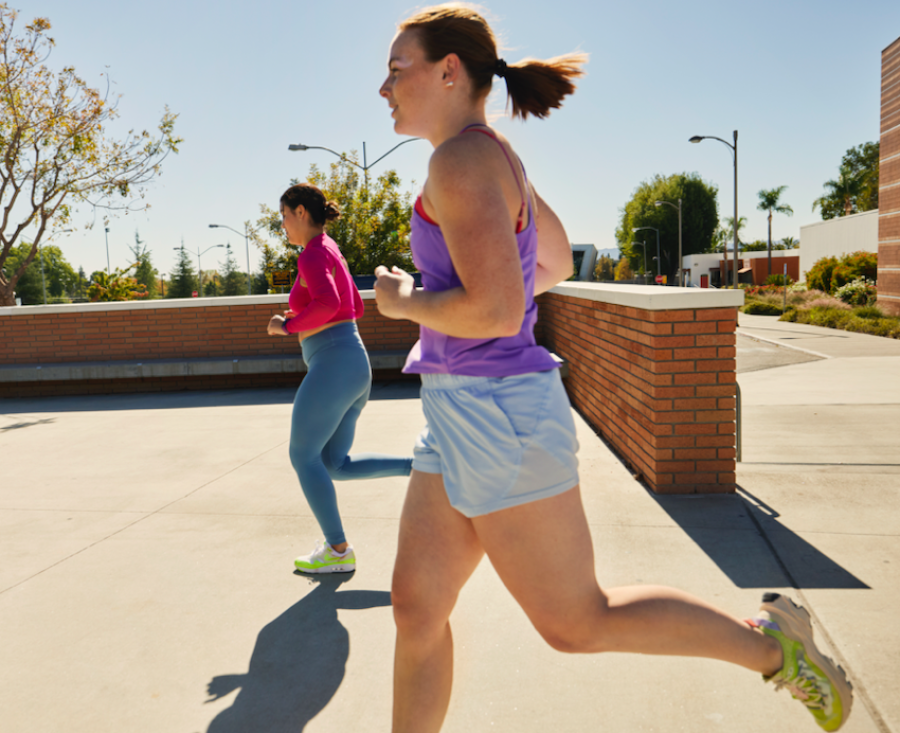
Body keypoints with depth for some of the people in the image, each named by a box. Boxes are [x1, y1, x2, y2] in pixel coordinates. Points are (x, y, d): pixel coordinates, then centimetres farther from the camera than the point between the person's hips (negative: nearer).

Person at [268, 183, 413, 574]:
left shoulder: (313, 254, -10)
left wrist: (287, 325, -12)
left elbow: (327, 303, -29)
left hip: (332, 367, -10)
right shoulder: (331, 253, 21)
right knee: (334, 465, 14)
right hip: (354, 368, 10)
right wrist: (303, 315, 23)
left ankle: (338, 551, 11)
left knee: (303, 457, 4)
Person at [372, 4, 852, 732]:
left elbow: (497, 311, -26)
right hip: (467, 418, 10)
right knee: (415, 605, 13)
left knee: (576, 623, 6)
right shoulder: (497, 159, 14)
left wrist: (403, 303, -7)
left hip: (499, 418, -10)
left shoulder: (464, 158, -16)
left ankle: (771, 641, 22)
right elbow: (557, 263, 27)